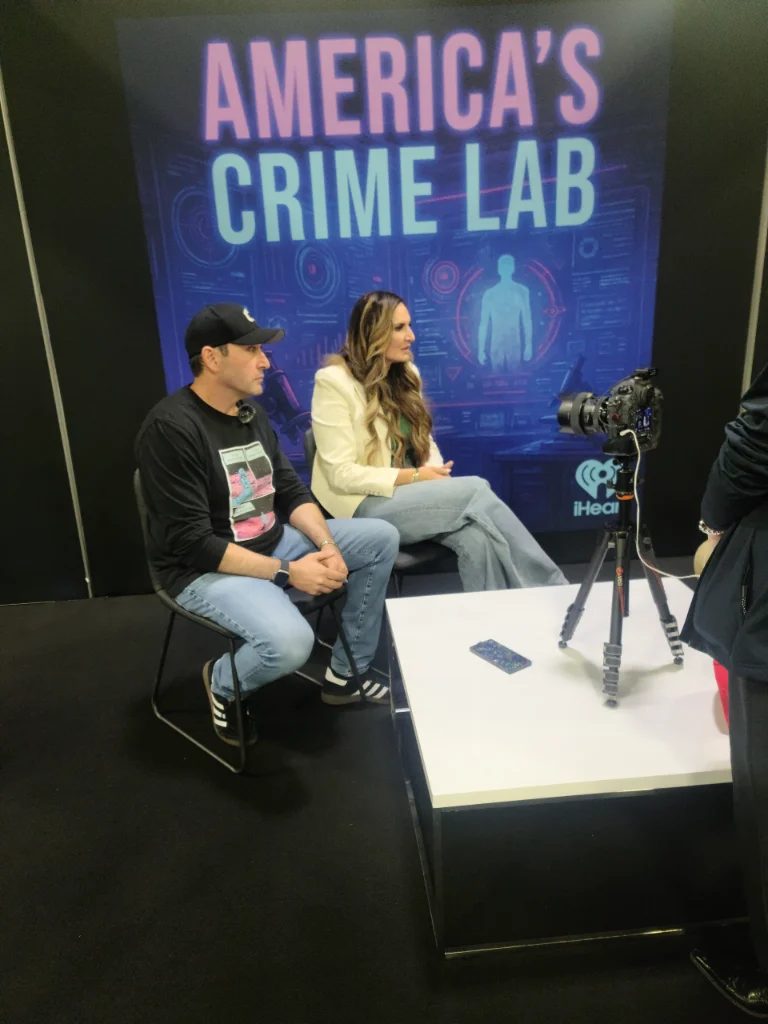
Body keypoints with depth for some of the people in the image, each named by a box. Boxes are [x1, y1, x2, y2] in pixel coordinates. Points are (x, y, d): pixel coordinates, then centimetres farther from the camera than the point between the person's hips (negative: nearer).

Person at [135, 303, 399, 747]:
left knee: (382, 537, 1)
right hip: (207, 569, -8)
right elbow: (193, 543, -24)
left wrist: (327, 545, -12)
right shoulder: (171, 428, -21)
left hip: (273, 542, 9)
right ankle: (223, 684, 5)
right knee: (291, 642, -34)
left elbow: (292, 492, 8)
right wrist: (287, 572, -24)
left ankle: (346, 674, 13)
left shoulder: (252, 412, 5)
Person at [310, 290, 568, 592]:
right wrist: (415, 477, -19)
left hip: (409, 496, 6)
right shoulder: (334, 382, -11)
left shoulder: (406, 374, 10)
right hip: (365, 505, -6)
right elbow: (341, 474, -16)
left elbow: (425, 442, 13)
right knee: (477, 490, -24)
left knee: (476, 536, -27)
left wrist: (436, 475, -11)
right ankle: (550, 589, -14)